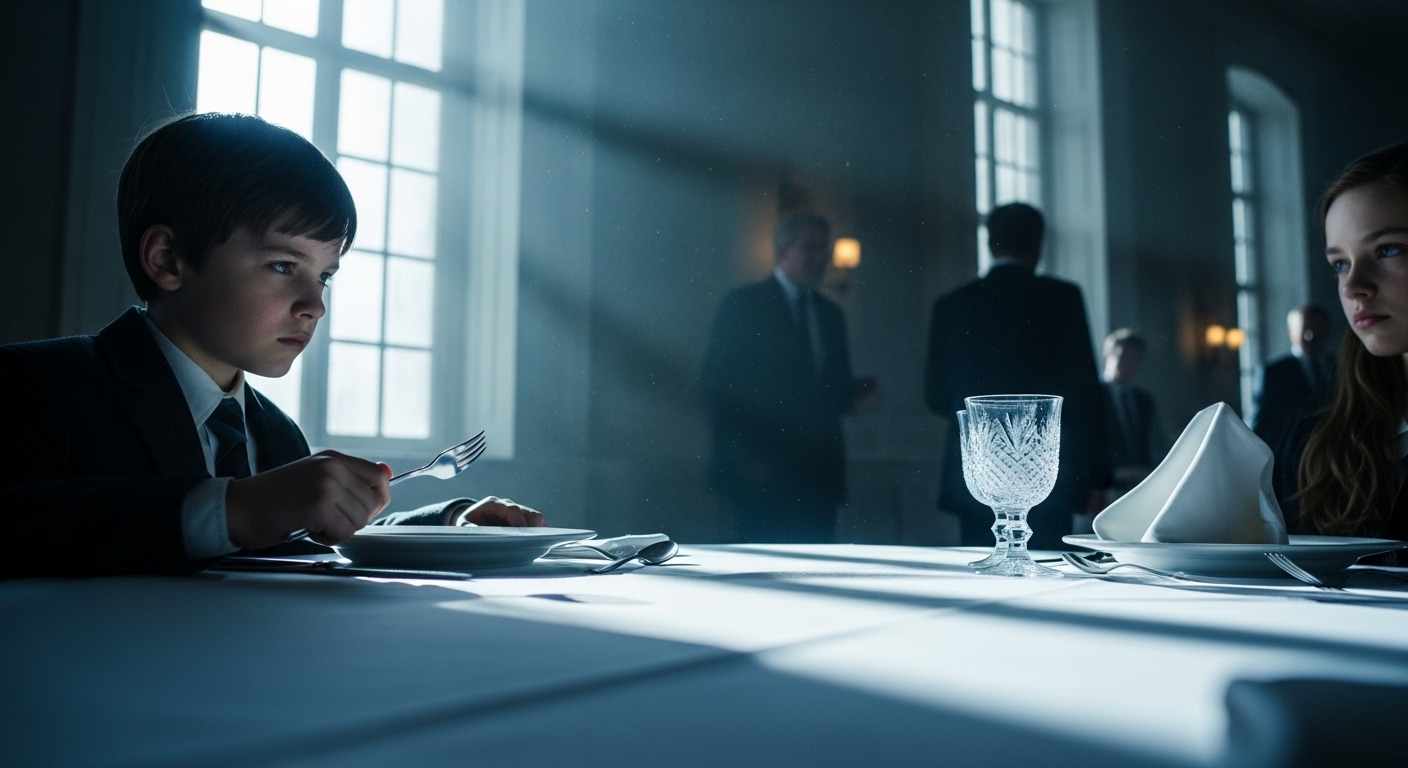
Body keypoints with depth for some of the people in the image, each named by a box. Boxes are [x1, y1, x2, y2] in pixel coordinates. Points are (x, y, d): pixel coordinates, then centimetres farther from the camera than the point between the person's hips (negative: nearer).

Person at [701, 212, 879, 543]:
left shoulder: (829, 313, 16)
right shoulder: (742, 305, -2)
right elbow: (717, 387, -6)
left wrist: (854, 394, -2)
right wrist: (745, 457, -13)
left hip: (818, 473, 5)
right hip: (762, 474, -5)